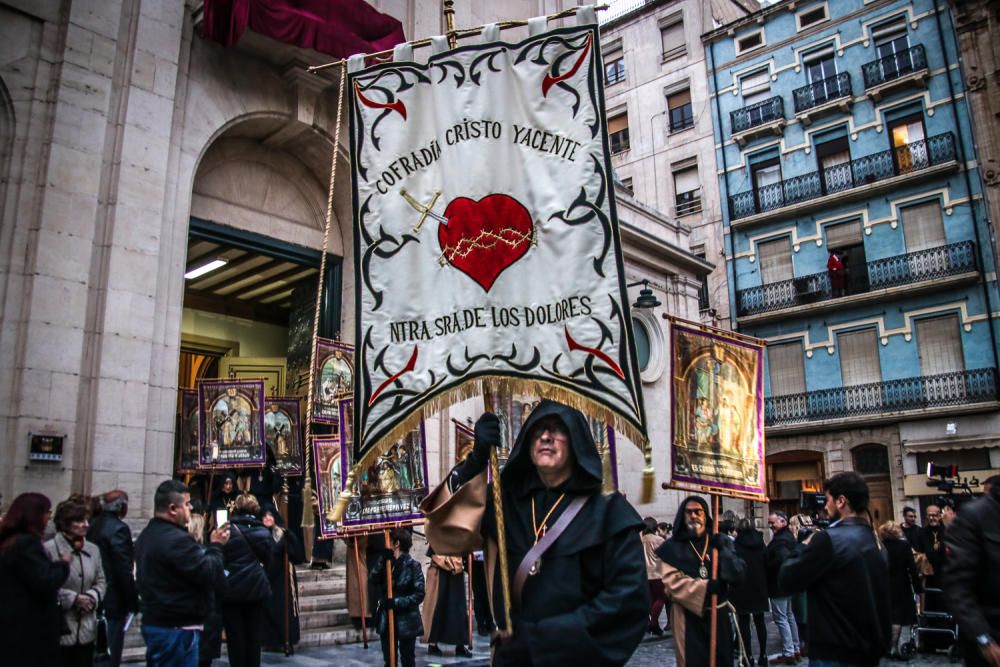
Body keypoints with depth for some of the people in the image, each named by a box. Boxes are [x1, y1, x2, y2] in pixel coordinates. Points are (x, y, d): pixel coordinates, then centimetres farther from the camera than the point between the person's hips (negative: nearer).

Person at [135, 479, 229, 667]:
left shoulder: (147, 535, 13)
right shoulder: (177, 539, -22)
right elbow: (210, 575, -22)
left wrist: (210, 546, 7)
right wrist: (216, 545, -7)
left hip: (154, 622, 10)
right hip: (177, 628, -10)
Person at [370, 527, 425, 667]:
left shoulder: (413, 566, -11)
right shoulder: (385, 562, 3)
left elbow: (419, 595, -15)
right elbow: (372, 580, -13)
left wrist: (397, 602, -23)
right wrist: (382, 561, -23)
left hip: (407, 621, -4)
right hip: (386, 619, 5)